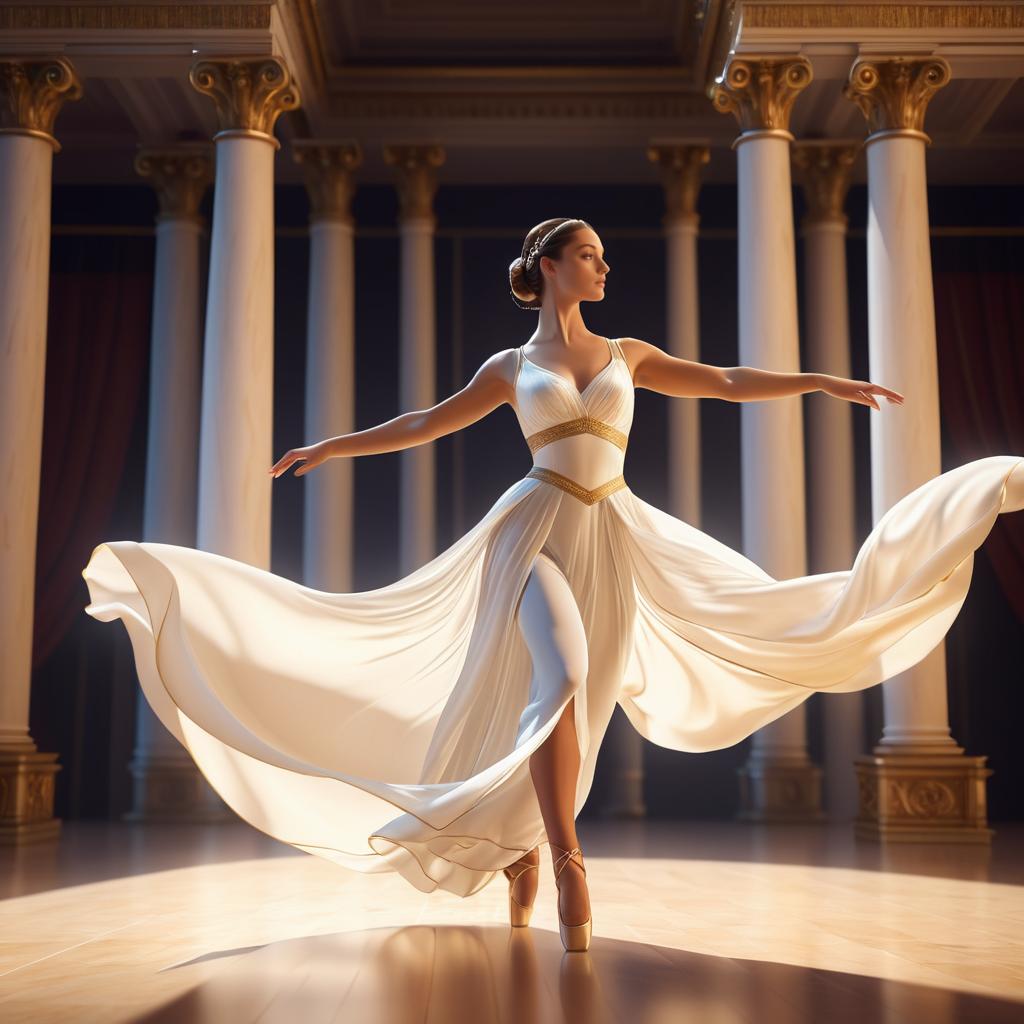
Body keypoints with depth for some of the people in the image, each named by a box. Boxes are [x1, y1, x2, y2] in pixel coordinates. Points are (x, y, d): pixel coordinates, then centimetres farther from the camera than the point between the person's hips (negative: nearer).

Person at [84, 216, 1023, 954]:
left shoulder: (626, 353, 16)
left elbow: (723, 383, 16)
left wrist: (822, 381, 12)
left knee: (577, 710, 2)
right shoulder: (512, 366, 11)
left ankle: (523, 849, 19)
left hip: (614, 539, 3)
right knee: (559, 680, -26)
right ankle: (564, 858, -17)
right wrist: (337, 446, 14)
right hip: (539, 528, -3)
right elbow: (427, 424, 16)